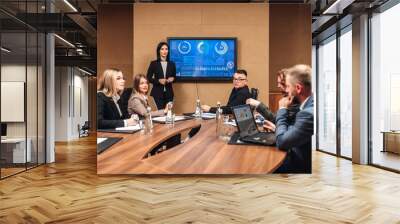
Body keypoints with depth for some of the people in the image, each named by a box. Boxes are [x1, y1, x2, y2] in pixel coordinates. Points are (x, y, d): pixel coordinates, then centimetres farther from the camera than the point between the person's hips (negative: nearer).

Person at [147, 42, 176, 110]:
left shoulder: (172, 64, 8)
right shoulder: (154, 64, 0)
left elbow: (174, 76, 17)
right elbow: (148, 78, 0)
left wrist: (172, 79, -5)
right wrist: (158, 81, -14)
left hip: (169, 93, 3)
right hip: (157, 93, -3)